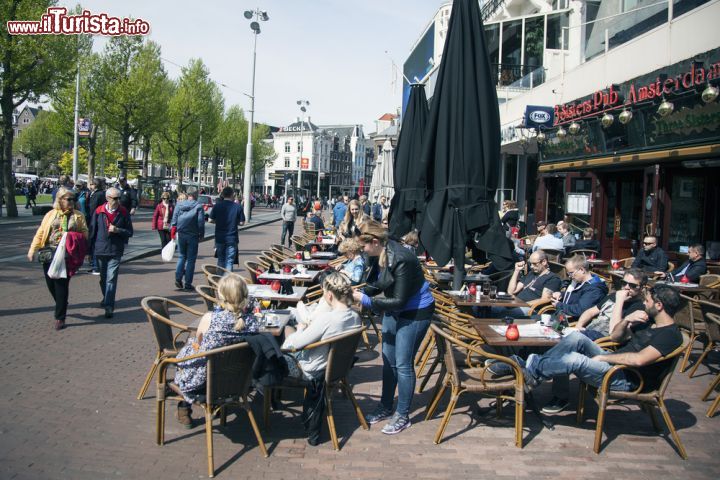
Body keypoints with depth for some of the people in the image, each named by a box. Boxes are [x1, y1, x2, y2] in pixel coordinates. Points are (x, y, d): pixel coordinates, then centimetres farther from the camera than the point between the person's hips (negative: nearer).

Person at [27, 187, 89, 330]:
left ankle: (60, 317, 6)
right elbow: (40, 233, 8)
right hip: (49, 253, 3)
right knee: (51, 283, 8)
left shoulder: (78, 216, 5)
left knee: (61, 285, -3)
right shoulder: (51, 214, 8)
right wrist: (32, 249, 2)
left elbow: (84, 233, 5)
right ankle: (61, 307, 34)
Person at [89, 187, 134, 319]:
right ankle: (107, 299, 42)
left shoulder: (124, 213, -3)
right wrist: (91, 247, 5)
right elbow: (92, 230, 6)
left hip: (115, 251, -3)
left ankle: (109, 307, -11)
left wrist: (117, 230, -17)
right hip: (100, 250, 3)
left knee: (111, 279, -11)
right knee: (103, 278, 19)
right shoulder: (99, 212, 0)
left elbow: (129, 232, 1)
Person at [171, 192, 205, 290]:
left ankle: (178, 278, 2)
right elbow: (201, 222, -8)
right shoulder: (198, 206, -5)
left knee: (182, 256, 17)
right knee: (191, 259, 3)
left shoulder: (179, 204, 5)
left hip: (181, 234, 3)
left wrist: (172, 231, 8)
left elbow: (174, 219, 4)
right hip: (193, 235, -3)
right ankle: (188, 283, 3)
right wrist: (201, 234, 1)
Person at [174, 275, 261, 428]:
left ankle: (185, 407, 40)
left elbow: (198, 343, -3)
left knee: (187, 348, 29)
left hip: (203, 382, -3)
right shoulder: (253, 321, -18)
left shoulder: (210, 318, -24)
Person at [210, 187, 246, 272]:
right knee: (229, 261, 3)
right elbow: (242, 222, -5)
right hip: (232, 238, -2)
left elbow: (211, 220, -1)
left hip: (220, 238, 2)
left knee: (221, 260, 17)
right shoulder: (238, 207, -8)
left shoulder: (217, 205, -4)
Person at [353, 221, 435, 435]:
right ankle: (385, 407, 29)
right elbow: (375, 285, 7)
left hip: (415, 313, -8)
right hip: (394, 311, 8)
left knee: (402, 364, -2)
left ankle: (403, 416, 13)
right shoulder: (380, 255, -7)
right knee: (388, 361, 14)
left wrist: (365, 300, -26)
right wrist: (357, 294, -9)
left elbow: (400, 301, -28)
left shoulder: (401, 259, -30)